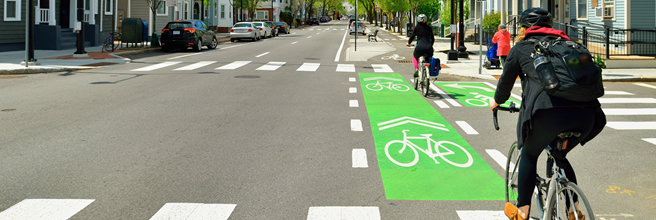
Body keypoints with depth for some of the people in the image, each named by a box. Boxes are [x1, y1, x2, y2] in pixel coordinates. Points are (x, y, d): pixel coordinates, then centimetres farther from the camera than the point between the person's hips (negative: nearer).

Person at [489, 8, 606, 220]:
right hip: (586, 112, 4)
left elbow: (506, 81, 26)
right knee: (559, 156, 29)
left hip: (548, 109, -4)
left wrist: (497, 101, 46)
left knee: (529, 155, 22)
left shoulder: (520, 48, 18)